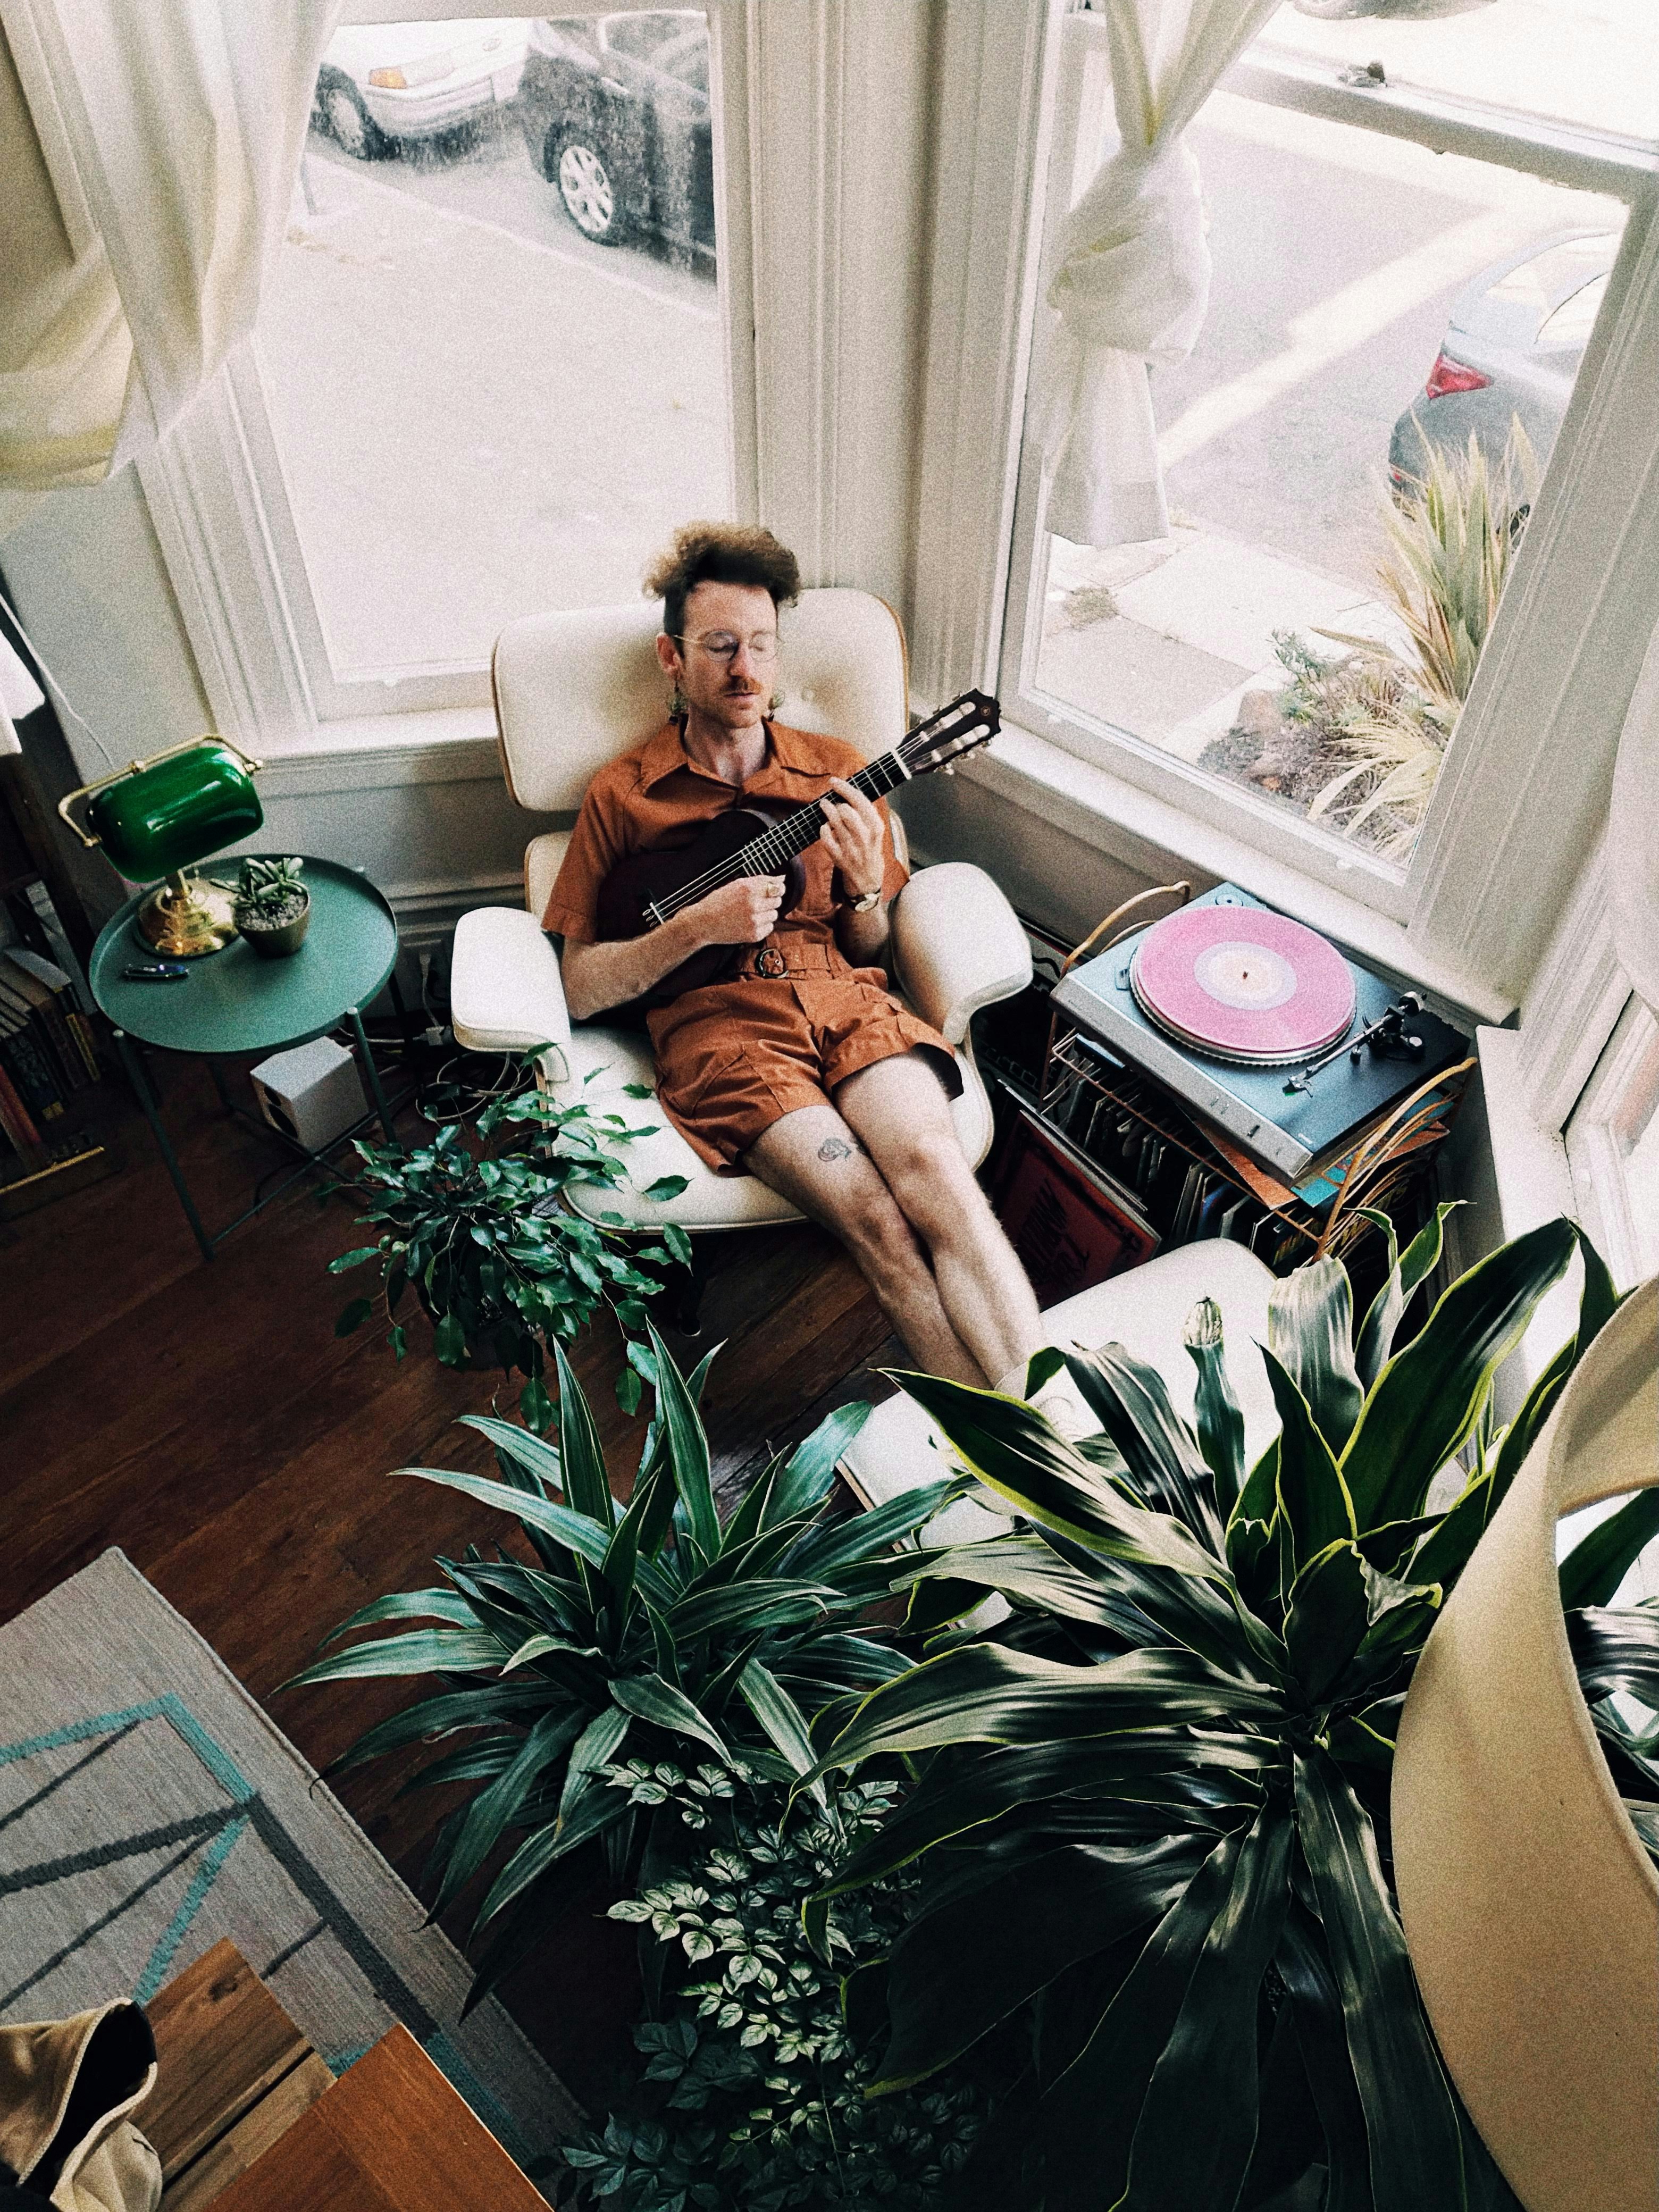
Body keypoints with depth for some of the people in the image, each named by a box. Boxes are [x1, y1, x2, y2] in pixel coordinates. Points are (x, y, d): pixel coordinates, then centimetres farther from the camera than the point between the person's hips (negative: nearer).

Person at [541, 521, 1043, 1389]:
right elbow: (576, 989, 6)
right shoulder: (622, 795, 11)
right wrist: (695, 928, -10)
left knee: (932, 1167, -30)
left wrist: (866, 888, -3)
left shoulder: (835, 771, 18)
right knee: (877, 1221, -27)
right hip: (716, 1019, -2)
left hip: (844, 997, 2)